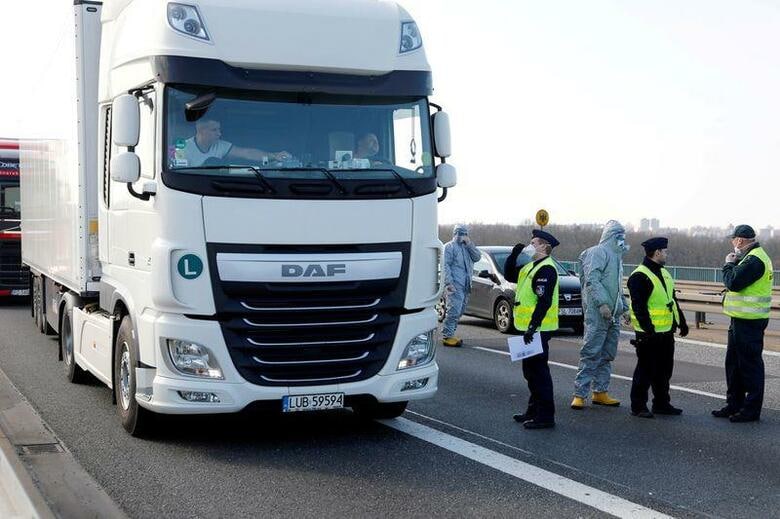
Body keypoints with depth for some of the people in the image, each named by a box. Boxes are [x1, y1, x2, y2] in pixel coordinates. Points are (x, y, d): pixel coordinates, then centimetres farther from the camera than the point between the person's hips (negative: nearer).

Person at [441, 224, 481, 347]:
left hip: (465, 286, 8)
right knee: (454, 310, -15)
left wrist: (469, 244, -2)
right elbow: (445, 265, -9)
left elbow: (477, 257, 8)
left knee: (458, 311, 10)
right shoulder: (449, 246, 0)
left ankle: (450, 335, 17)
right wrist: (448, 283, -19)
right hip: (455, 285, -8)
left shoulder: (467, 247, 23)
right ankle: (447, 336, -14)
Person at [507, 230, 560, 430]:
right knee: (530, 370, 17)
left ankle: (545, 416, -3)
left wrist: (532, 327, -27)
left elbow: (544, 302, -24)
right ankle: (534, 410, 27)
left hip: (537, 329, -11)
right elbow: (510, 276, 23)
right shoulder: (532, 266, 15)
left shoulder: (546, 269, -17)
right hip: (529, 328, 11)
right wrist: (514, 255, 9)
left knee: (538, 370, -7)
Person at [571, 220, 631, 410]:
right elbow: (591, 280, -17)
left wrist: (624, 308, 24)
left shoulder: (616, 257, 24)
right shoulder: (598, 253, -7)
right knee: (591, 353, -10)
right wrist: (602, 303, -24)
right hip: (597, 313, -9)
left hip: (613, 315, 9)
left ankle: (600, 392, 16)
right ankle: (580, 394, -9)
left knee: (607, 355, 10)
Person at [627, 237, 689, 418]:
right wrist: (648, 330, -24)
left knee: (664, 369, 14)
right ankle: (638, 406, 6)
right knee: (645, 370, -2)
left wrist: (682, 322, 21)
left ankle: (662, 403, 24)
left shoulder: (664, 273, 16)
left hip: (666, 331, 9)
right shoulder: (639, 276, -14)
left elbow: (673, 300, 23)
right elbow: (639, 307, -19)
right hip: (649, 334, -9)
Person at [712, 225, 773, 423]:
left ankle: (751, 410, 3)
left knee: (750, 364, -4)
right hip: (741, 319, 11)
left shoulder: (754, 260, -18)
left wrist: (729, 264, -6)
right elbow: (736, 282, 18)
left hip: (749, 323, -11)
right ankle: (734, 404, 25)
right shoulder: (751, 257, 16)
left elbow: (733, 282, -23)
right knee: (733, 362, 16)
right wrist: (733, 264, 5)